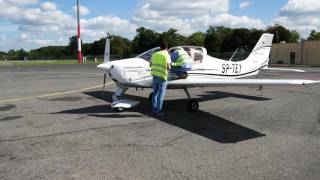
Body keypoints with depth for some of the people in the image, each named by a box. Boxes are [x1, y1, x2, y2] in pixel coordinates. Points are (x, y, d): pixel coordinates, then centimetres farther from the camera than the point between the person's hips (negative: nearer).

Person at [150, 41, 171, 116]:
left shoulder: (154, 54, 8)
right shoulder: (167, 55, -8)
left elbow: (150, 65, 13)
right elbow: (168, 67, -14)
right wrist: (169, 67, 8)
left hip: (155, 75, 5)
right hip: (162, 77, -5)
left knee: (155, 93, 14)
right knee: (161, 94, 1)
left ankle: (154, 110, 18)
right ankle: (158, 111, 4)